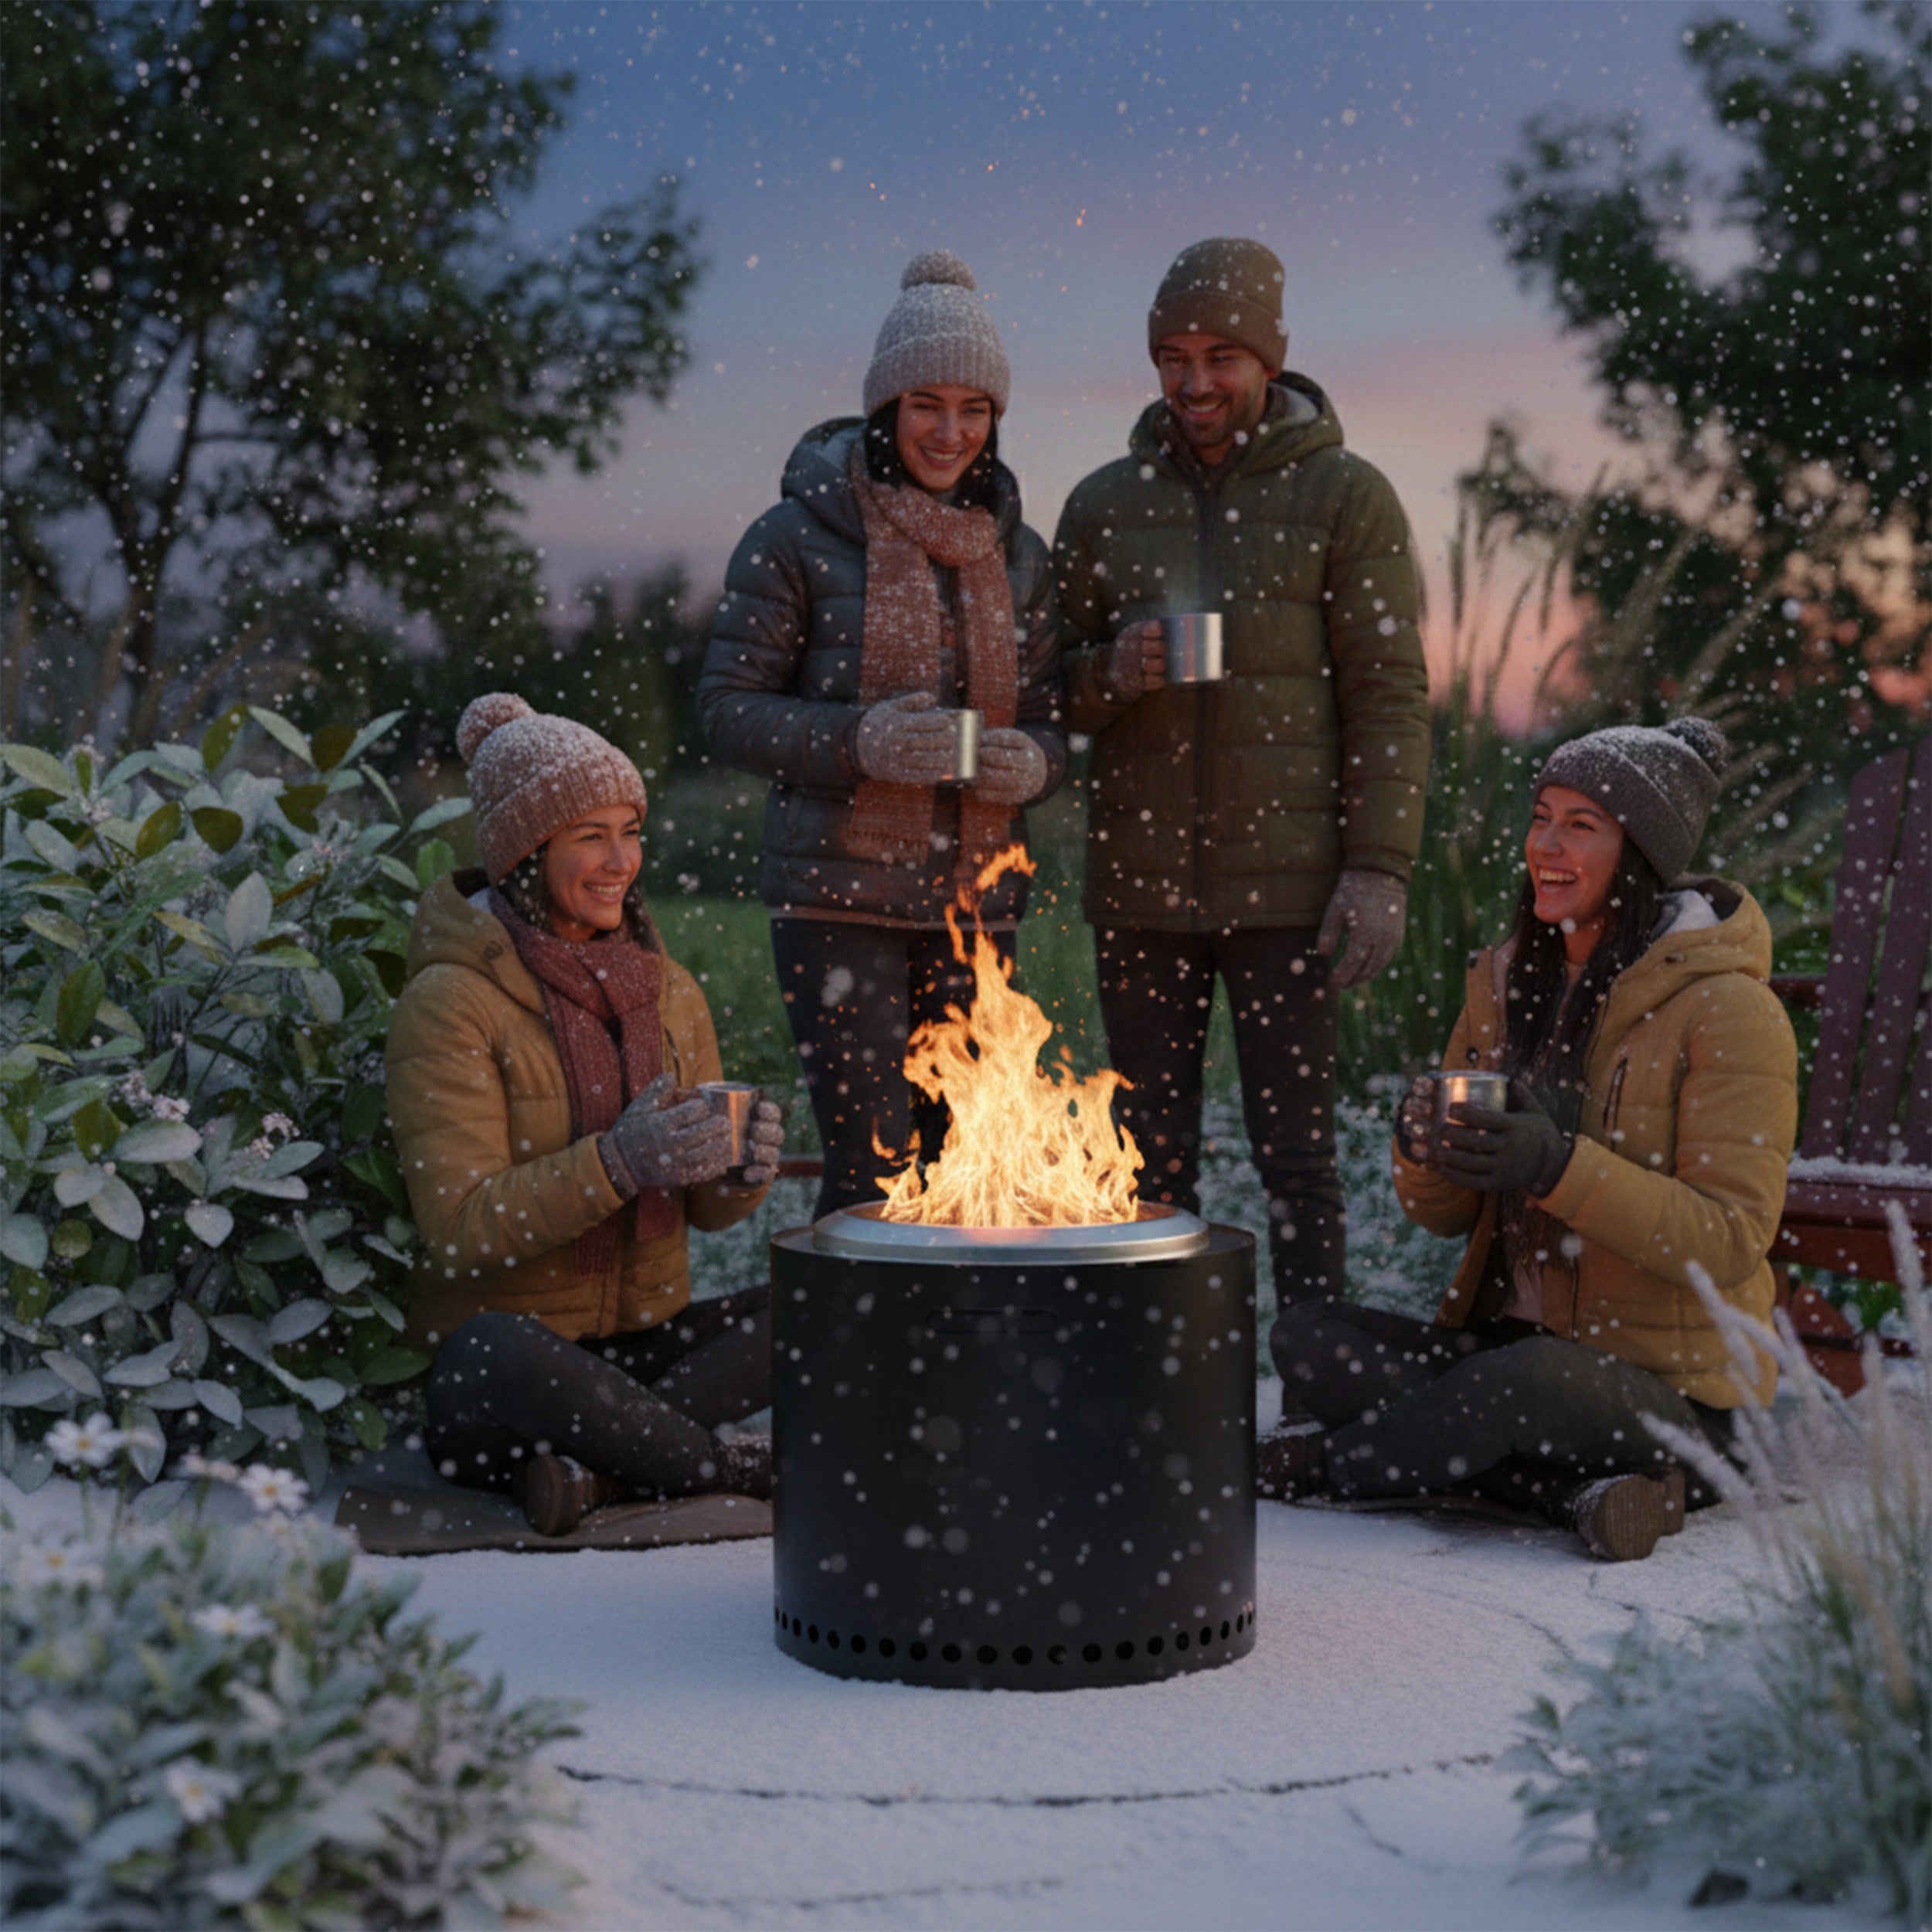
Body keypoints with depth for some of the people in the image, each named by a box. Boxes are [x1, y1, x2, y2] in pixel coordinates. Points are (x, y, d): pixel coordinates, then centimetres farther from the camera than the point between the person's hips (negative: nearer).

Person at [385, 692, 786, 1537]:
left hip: (646, 1339, 6)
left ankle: (587, 1455, -21)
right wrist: (614, 1164, -30)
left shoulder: (668, 991, 9)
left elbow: (704, 1206, 12)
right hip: (509, 1329, -6)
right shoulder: (451, 1004, -10)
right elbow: (458, 1227, -17)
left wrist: (742, 1169, -13)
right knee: (501, 1357, -40)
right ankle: (731, 1464, -18)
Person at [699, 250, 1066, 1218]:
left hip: (974, 901, 5)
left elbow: (1049, 720, 14)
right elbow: (728, 706, -6)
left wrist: (1029, 763, -10)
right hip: (839, 894, -4)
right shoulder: (797, 537, -4)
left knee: (955, 1158, 7)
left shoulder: (1018, 555, 11)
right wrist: (861, 742, -21)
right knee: (872, 1158, -9)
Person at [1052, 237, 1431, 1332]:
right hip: (1138, 887, 4)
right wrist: (1113, 671, -9)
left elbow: (1390, 697, -3)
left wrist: (1380, 869, -12)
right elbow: (1059, 691, 15)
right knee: (1155, 1157, 10)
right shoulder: (1104, 505, 11)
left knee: (1296, 1156, 1)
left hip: (1285, 889, -4)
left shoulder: (1346, 497, 1)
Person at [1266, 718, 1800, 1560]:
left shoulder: (1726, 1009, -11)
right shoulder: (1506, 981, 8)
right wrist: (1424, 1147, -13)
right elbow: (1443, 1214, 12)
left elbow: (1729, 1242, -18)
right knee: (1308, 1340, -14)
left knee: (1527, 1381, -37)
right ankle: (1584, 1482, -19)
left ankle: (1320, 1465, -9)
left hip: (1670, 1388, -6)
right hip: (1512, 1341, 7)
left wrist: (1561, 1167, -30)